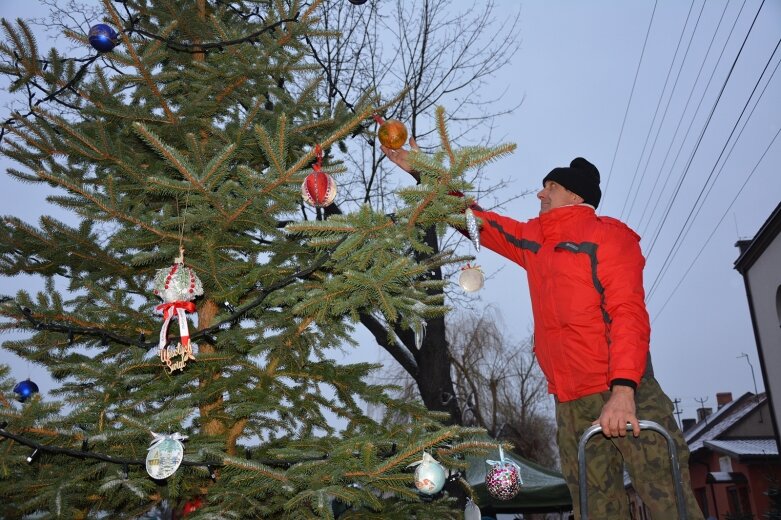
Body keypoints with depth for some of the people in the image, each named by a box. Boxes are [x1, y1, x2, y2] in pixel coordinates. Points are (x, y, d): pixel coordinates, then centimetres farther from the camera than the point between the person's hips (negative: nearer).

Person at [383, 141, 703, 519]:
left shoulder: (607, 234, 1)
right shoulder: (532, 240, 20)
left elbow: (629, 313, -11)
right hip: (570, 404, 6)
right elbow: (474, 218, 29)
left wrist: (623, 389, -23)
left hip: (627, 394, -5)